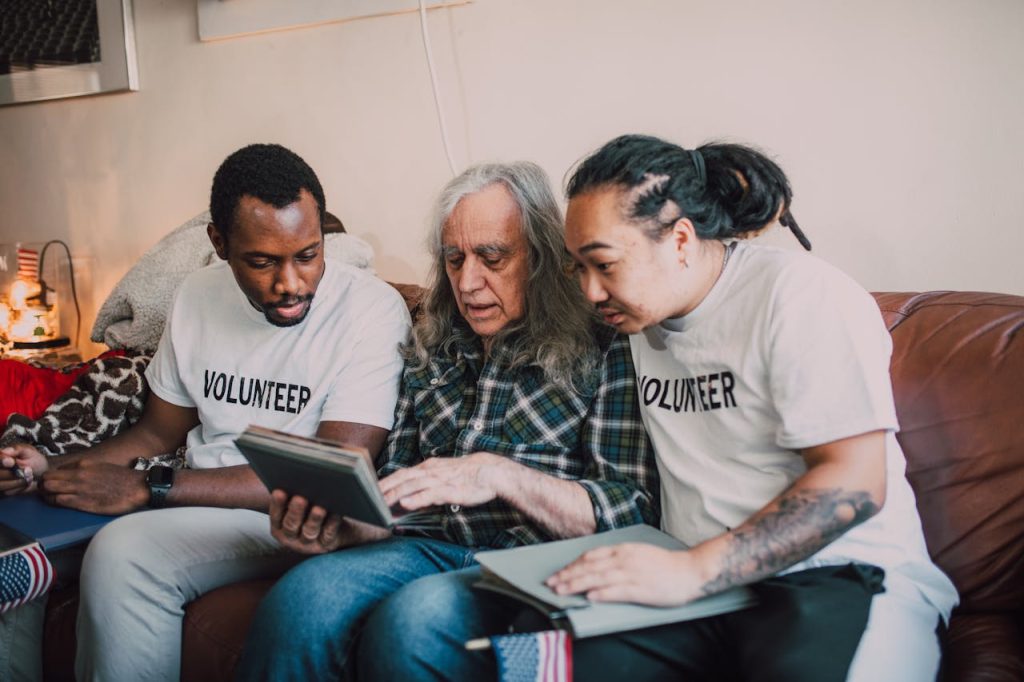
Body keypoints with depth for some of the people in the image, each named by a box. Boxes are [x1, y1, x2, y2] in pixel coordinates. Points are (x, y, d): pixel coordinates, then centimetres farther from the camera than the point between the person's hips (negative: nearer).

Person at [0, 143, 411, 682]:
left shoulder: (370, 309, -16)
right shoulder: (197, 296, 4)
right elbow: (160, 430, 15)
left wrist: (147, 487, -23)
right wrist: (53, 471, -4)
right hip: (199, 502, 6)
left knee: (123, 553, -28)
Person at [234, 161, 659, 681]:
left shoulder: (601, 350, 2)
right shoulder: (431, 353, 18)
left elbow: (634, 512, -5)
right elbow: (393, 492, 17)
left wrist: (500, 475, -18)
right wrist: (339, 529, -6)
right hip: (433, 548, 4)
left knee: (413, 615, -35)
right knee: (302, 597, -28)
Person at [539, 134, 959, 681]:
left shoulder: (801, 295, -8)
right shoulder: (638, 317, 13)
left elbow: (854, 482, -17)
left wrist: (693, 570, -24)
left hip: (842, 573, -4)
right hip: (697, 584, 5)